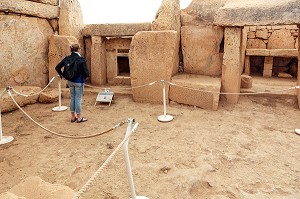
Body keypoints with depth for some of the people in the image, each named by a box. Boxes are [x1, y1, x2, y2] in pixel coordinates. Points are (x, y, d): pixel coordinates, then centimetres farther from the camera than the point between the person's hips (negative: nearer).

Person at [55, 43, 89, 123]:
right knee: (78, 98, 4)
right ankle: (79, 117, 14)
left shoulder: (67, 58, 1)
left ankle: (73, 117, 25)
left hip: (70, 81, 5)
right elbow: (86, 72, -19)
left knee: (72, 98, 15)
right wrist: (85, 76, 2)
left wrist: (62, 75, 14)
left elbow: (57, 67, 4)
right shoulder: (81, 59, -16)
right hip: (79, 82, -5)